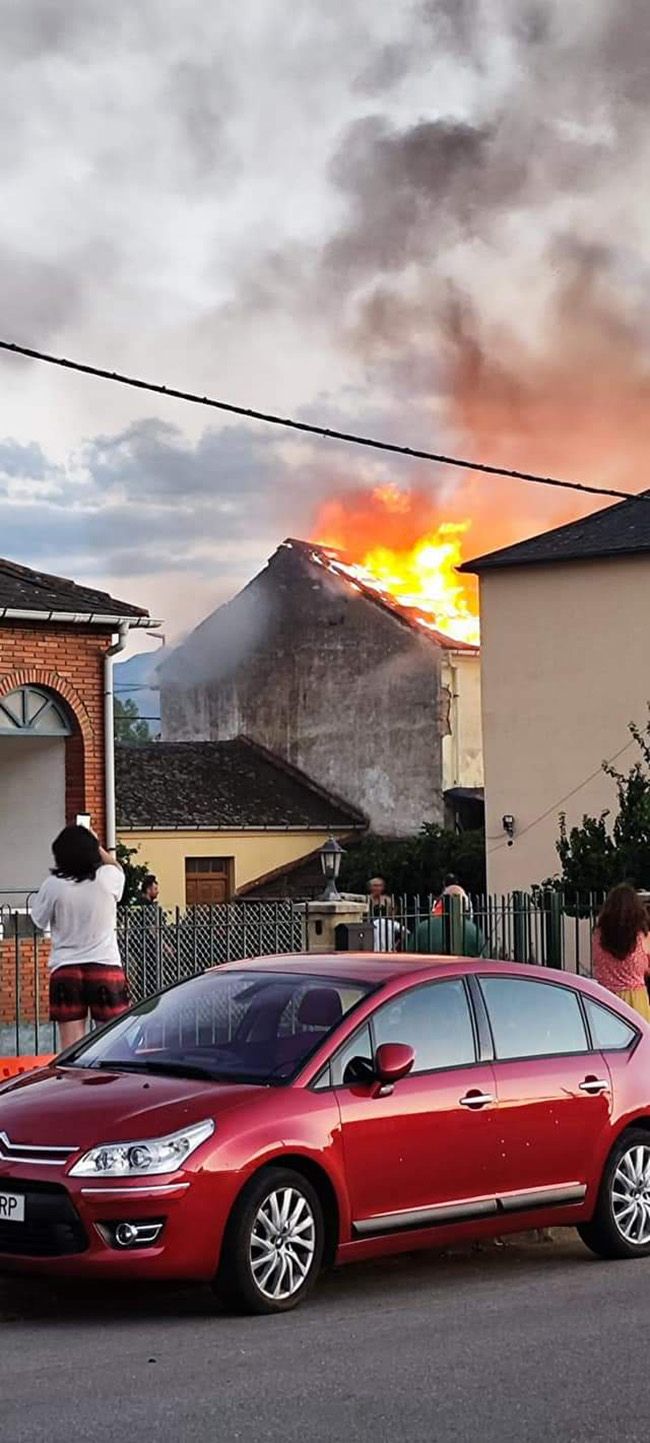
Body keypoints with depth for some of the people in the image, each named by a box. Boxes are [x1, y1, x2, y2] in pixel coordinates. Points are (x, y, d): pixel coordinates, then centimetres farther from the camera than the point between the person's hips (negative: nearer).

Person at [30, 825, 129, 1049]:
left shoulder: (53, 885, -8)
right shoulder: (107, 879, -4)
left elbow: (38, 921, 6)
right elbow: (117, 868, 20)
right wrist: (96, 846, 32)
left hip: (65, 970, 0)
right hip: (106, 967, 0)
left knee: (71, 1047, -1)